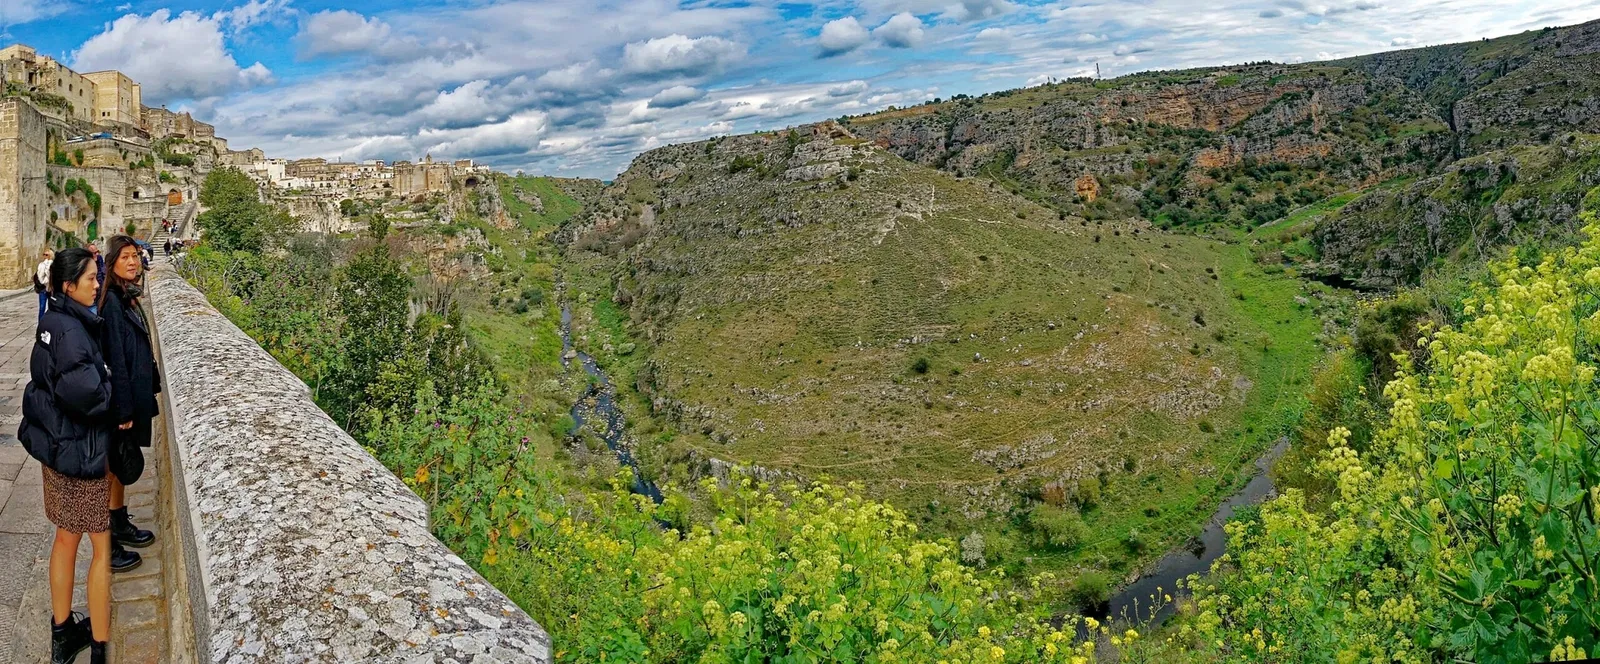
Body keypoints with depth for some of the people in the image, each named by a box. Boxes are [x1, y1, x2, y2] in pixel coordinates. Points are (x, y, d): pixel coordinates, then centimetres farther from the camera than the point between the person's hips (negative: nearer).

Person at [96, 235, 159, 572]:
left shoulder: (128, 297, 7)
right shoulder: (111, 301, -20)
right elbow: (114, 359, -21)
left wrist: (150, 388, 13)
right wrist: (123, 411, -20)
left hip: (133, 395, 9)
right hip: (119, 399, -9)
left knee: (122, 465, 20)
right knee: (116, 466, 2)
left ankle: (121, 525, 35)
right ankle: (107, 546, 13)